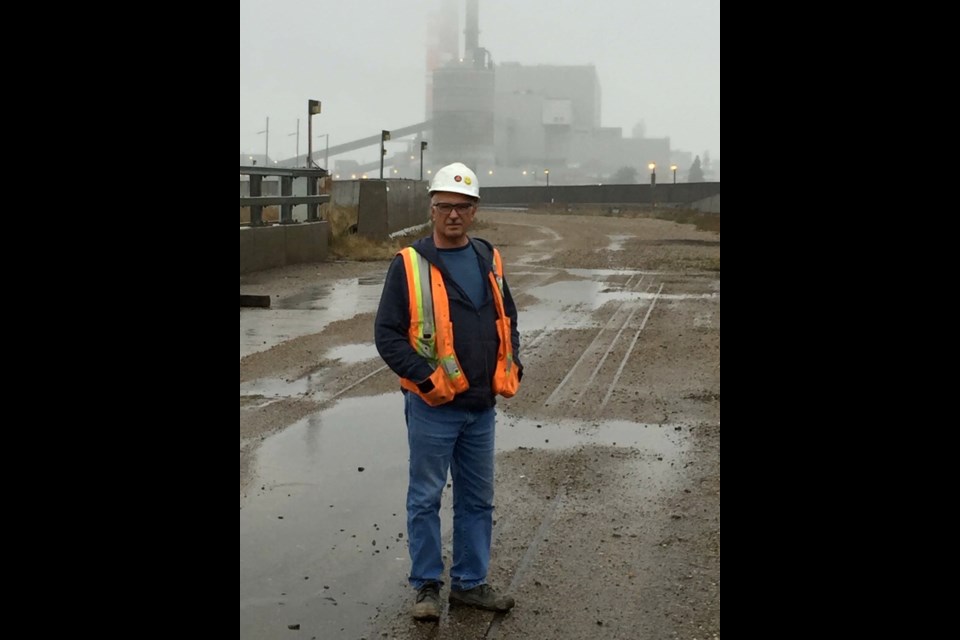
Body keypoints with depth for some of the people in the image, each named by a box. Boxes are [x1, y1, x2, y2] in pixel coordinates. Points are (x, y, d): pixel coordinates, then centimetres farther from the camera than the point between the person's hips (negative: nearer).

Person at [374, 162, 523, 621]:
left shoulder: (488, 260, 9)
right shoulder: (409, 264, -7)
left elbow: (507, 317, 20)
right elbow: (387, 333, -9)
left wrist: (512, 365, 6)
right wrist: (425, 378, -17)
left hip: (481, 406, 5)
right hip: (433, 407, -5)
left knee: (478, 498, 13)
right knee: (425, 498, 4)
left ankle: (469, 583, 26)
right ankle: (427, 586, 17)